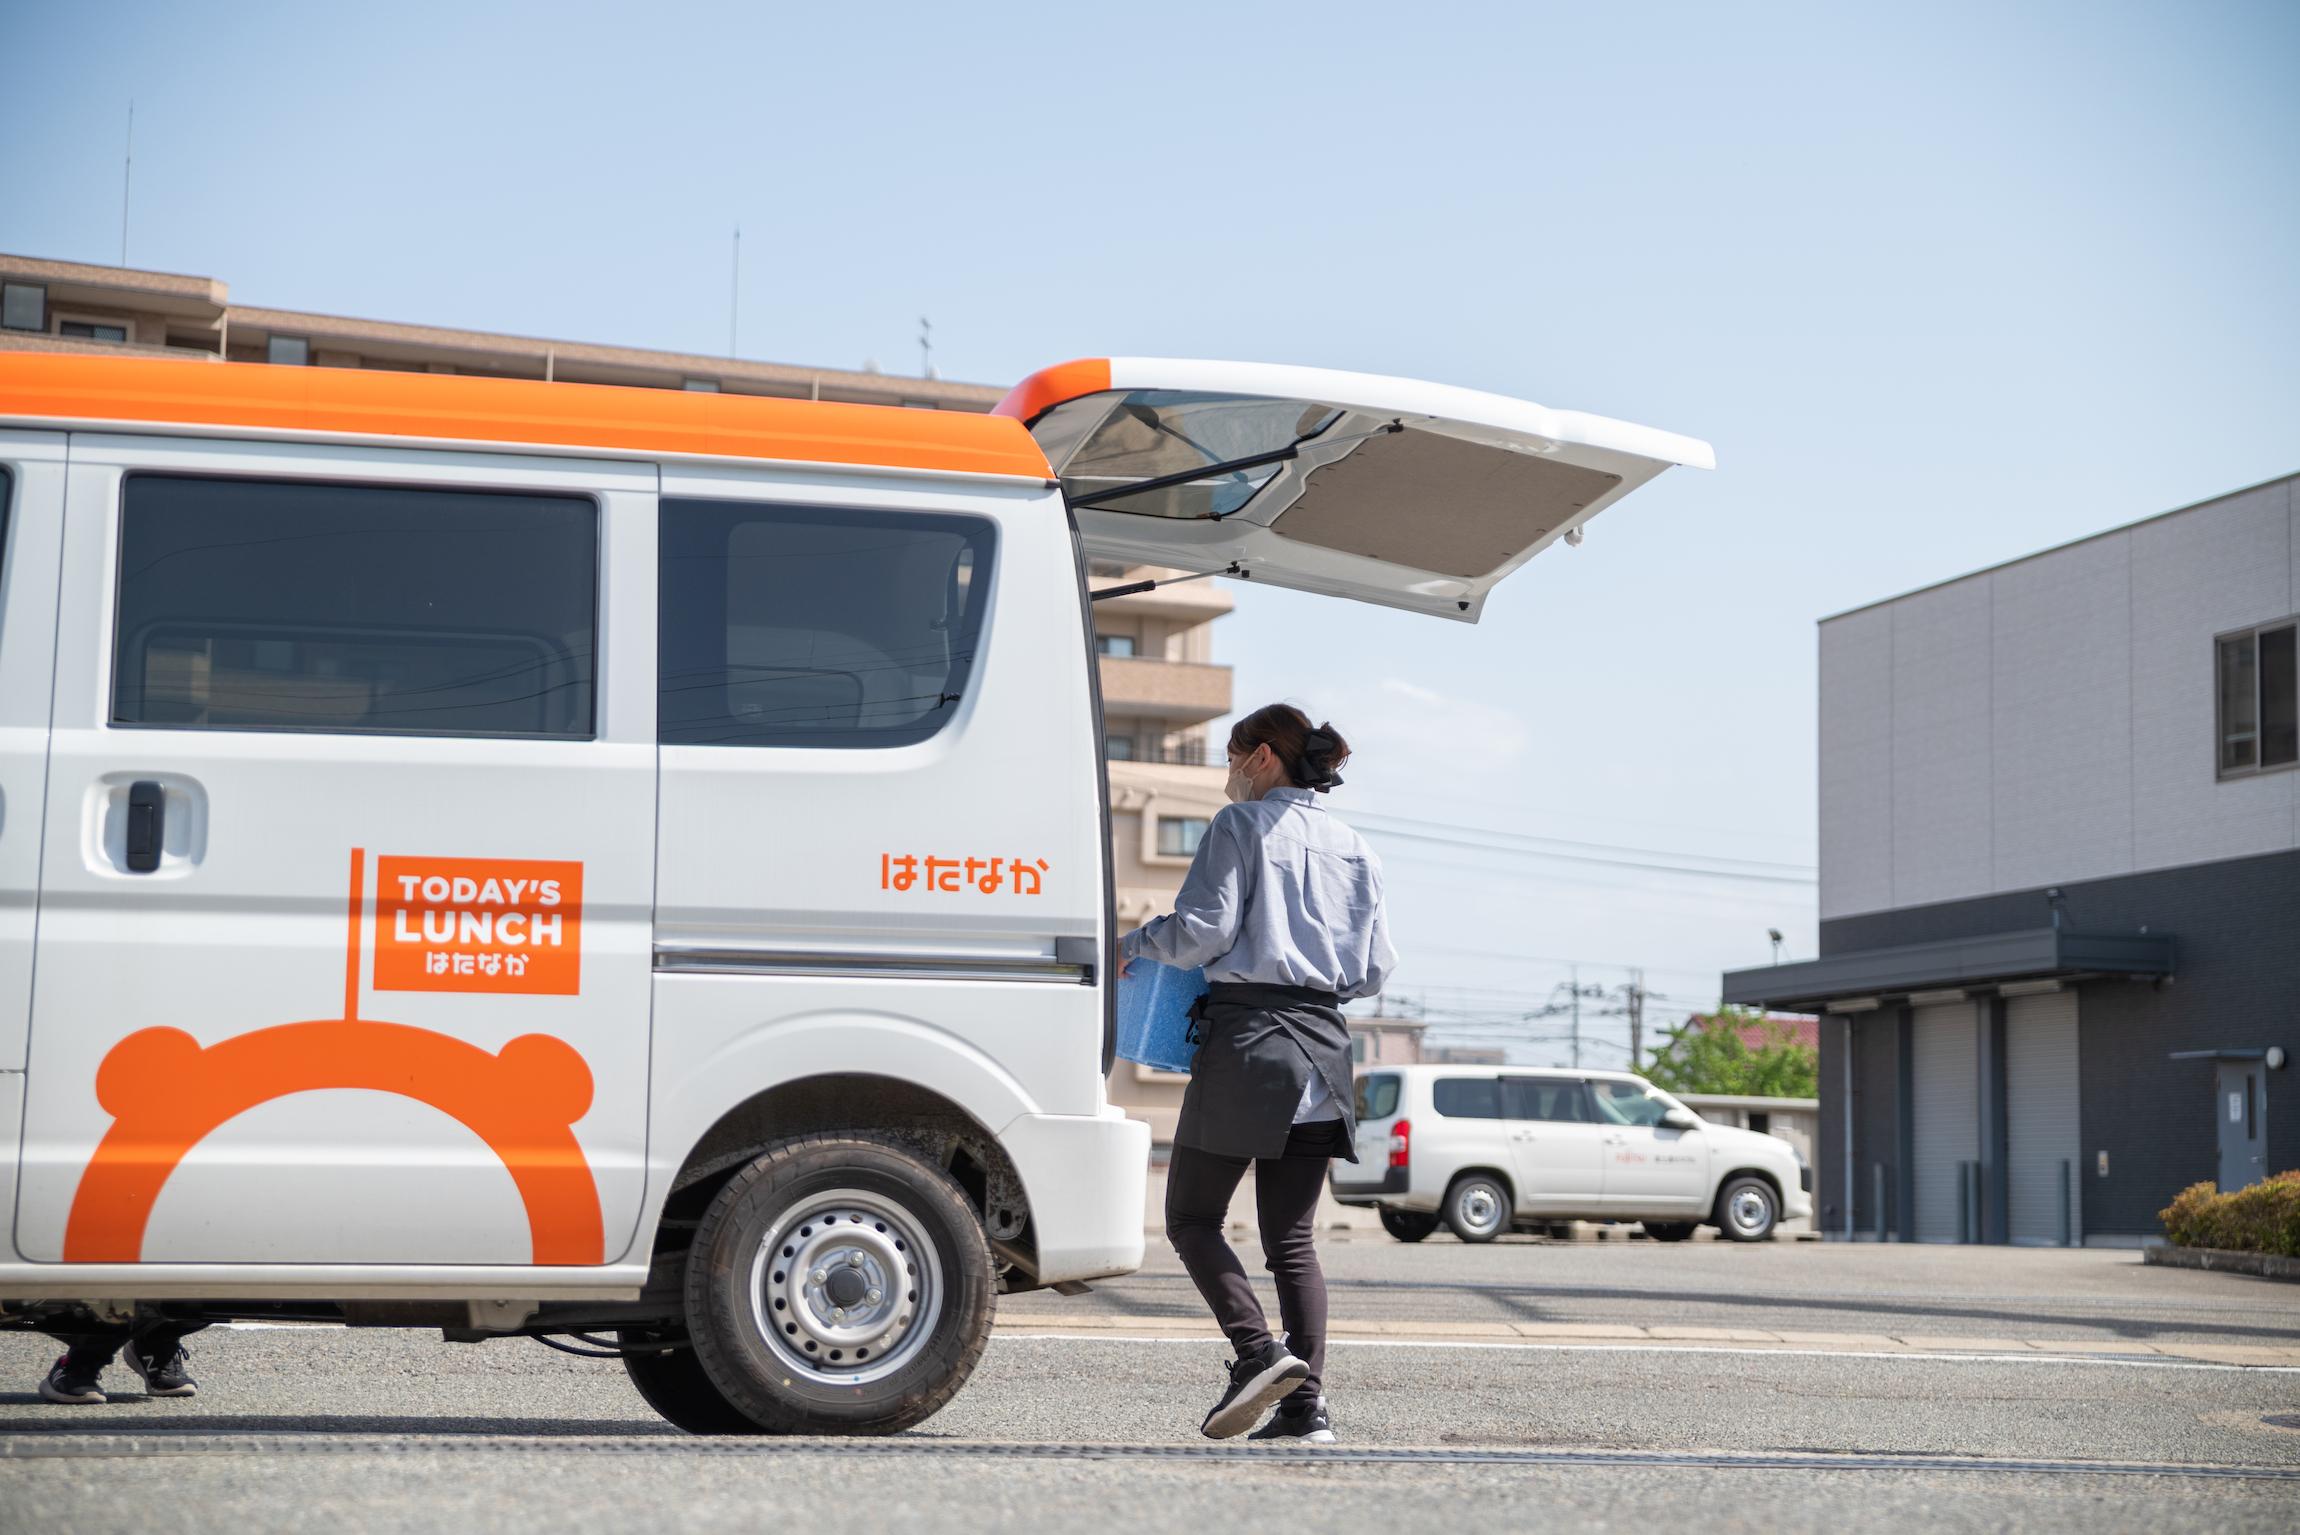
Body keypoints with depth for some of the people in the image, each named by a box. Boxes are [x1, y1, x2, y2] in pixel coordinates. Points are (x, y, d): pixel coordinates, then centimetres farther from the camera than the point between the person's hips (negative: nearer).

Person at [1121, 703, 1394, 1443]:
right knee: (1293, 1238, 7)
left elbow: (1202, 929, -10)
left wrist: (1135, 944, 7)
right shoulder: (1355, 849, 17)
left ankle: (1258, 1351, -17)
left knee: (1192, 1219, 2)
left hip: (1247, 1040, -6)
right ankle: (1306, 1404, -3)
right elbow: (1374, 969, 15)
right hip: (1322, 1047, 6)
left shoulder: (1242, 825, -1)